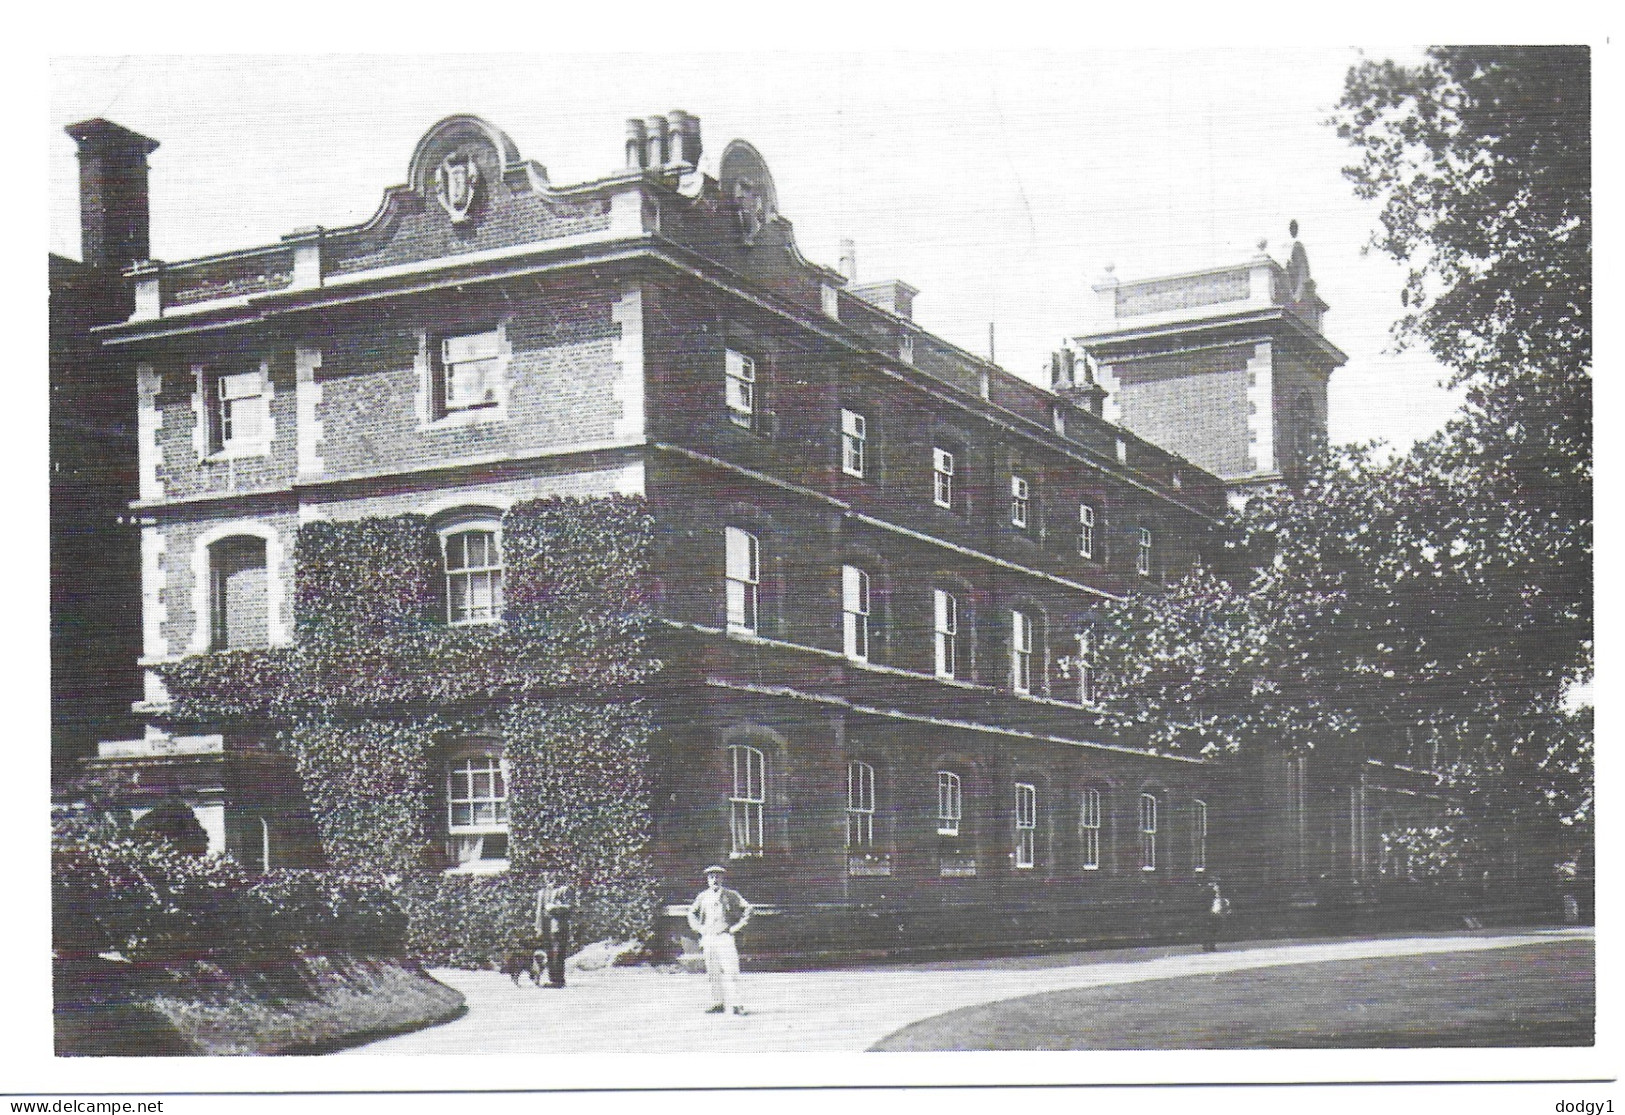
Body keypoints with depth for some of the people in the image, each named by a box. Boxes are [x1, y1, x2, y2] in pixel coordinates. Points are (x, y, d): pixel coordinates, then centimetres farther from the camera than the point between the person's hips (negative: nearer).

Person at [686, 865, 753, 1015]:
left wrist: (735, 927, -4)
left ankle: (736, 1004, -11)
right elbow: (692, 912, 25)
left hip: (725, 937, -4)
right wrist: (699, 928, 12)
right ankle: (718, 1004, 8)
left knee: (730, 971, -11)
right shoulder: (703, 896, 12)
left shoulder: (730, 895, 2)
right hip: (708, 939, 4)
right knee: (713, 973, 4)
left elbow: (747, 909, 1)